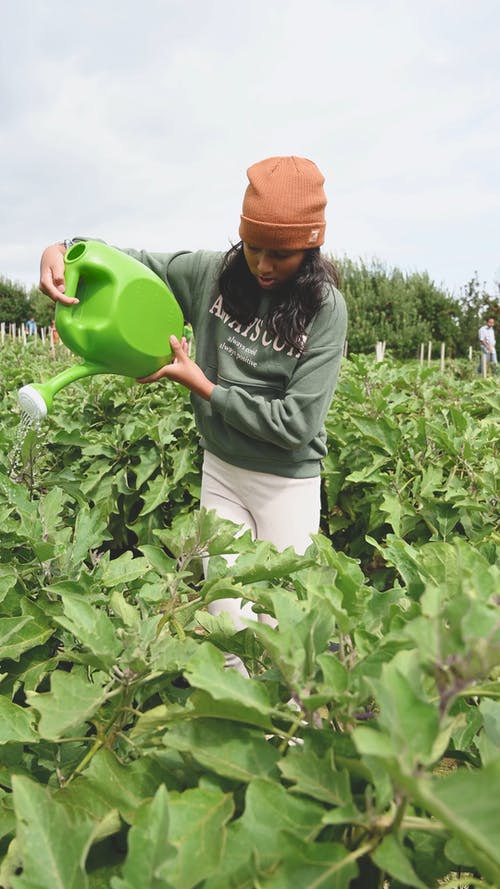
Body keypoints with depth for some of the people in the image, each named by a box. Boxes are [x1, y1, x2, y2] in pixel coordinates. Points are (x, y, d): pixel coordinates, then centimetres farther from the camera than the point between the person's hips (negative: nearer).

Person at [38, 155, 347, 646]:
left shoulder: (324, 309, -15)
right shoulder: (212, 273, -5)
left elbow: (297, 424, -21)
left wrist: (203, 385, -19)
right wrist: (61, 250, -15)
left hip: (286, 484, -3)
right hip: (220, 471, 3)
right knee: (223, 615, 11)